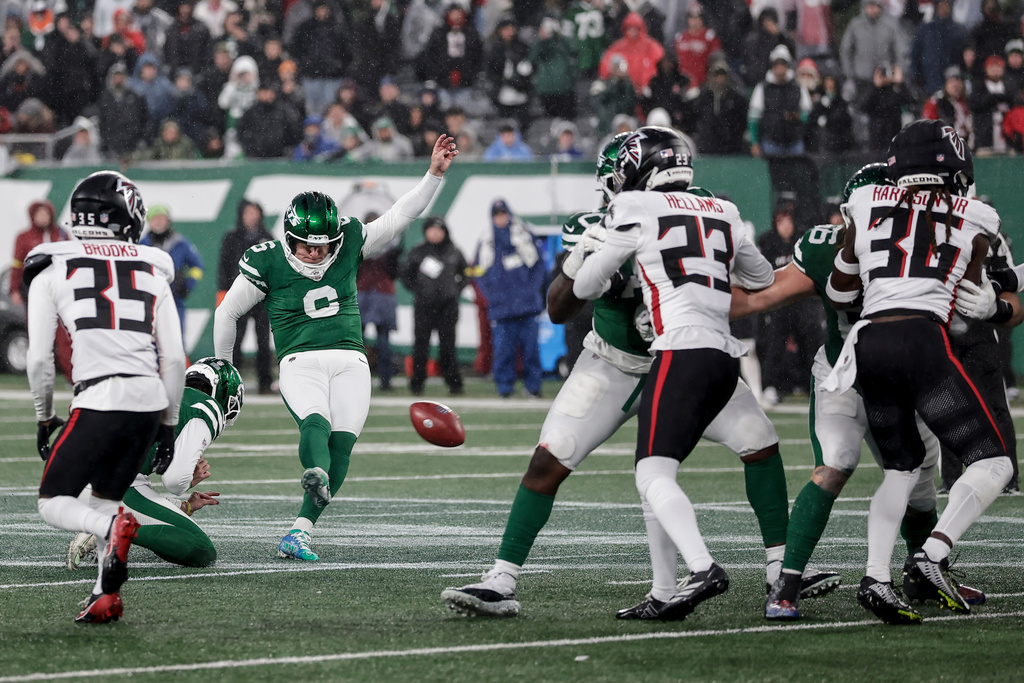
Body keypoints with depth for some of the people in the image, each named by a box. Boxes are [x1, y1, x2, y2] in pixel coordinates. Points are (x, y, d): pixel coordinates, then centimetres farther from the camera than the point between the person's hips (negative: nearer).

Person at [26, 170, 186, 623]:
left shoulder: (53, 270, 7)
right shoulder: (152, 273, 15)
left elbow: (39, 358, 5)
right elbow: (174, 358, 12)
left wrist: (44, 418, 18)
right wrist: (169, 425, 21)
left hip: (99, 399, -4)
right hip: (150, 399, 4)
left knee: (53, 502, 8)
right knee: (104, 497, 21)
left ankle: (113, 526, -23)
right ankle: (107, 594, 4)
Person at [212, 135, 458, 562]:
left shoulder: (349, 245, 4)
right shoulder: (267, 263, -3)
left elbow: (400, 217, 4)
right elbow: (227, 313, 9)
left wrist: (434, 174, -6)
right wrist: (222, 368, 19)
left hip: (349, 361, 3)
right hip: (300, 362, -3)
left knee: (341, 443, -15)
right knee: (315, 423, -32)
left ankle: (299, 532, -15)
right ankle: (316, 476, -63)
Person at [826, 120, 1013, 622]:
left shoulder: (867, 205, 17)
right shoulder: (973, 221, 11)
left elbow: (838, 294, 24)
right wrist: (1003, 309, 40)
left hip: (868, 343, 5)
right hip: (923, 340, -5)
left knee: (902, 467, 20)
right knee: (992, 463, 0)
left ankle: (875, 578, 2)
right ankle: (933, 557, -20)